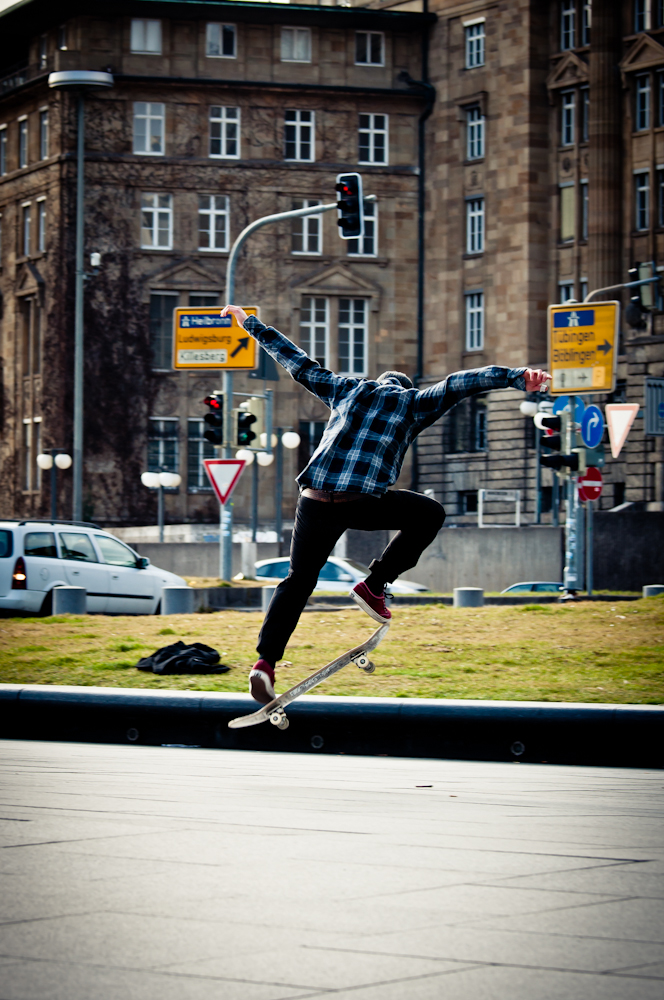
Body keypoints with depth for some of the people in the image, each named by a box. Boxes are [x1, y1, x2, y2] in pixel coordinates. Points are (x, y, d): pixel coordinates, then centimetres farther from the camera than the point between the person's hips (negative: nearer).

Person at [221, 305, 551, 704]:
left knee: (299, 581, 16)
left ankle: (266, 662, 1)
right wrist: (518, 377, 0)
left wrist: (251, 323, 41)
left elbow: (297, 362, 31)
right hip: (363, 502, -3)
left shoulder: (347, 389, 25)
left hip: (315, 501, 3)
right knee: (430, 514, 21)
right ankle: (374, 586, 14)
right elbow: (463, 383, 6)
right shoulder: (413, 403, 16)